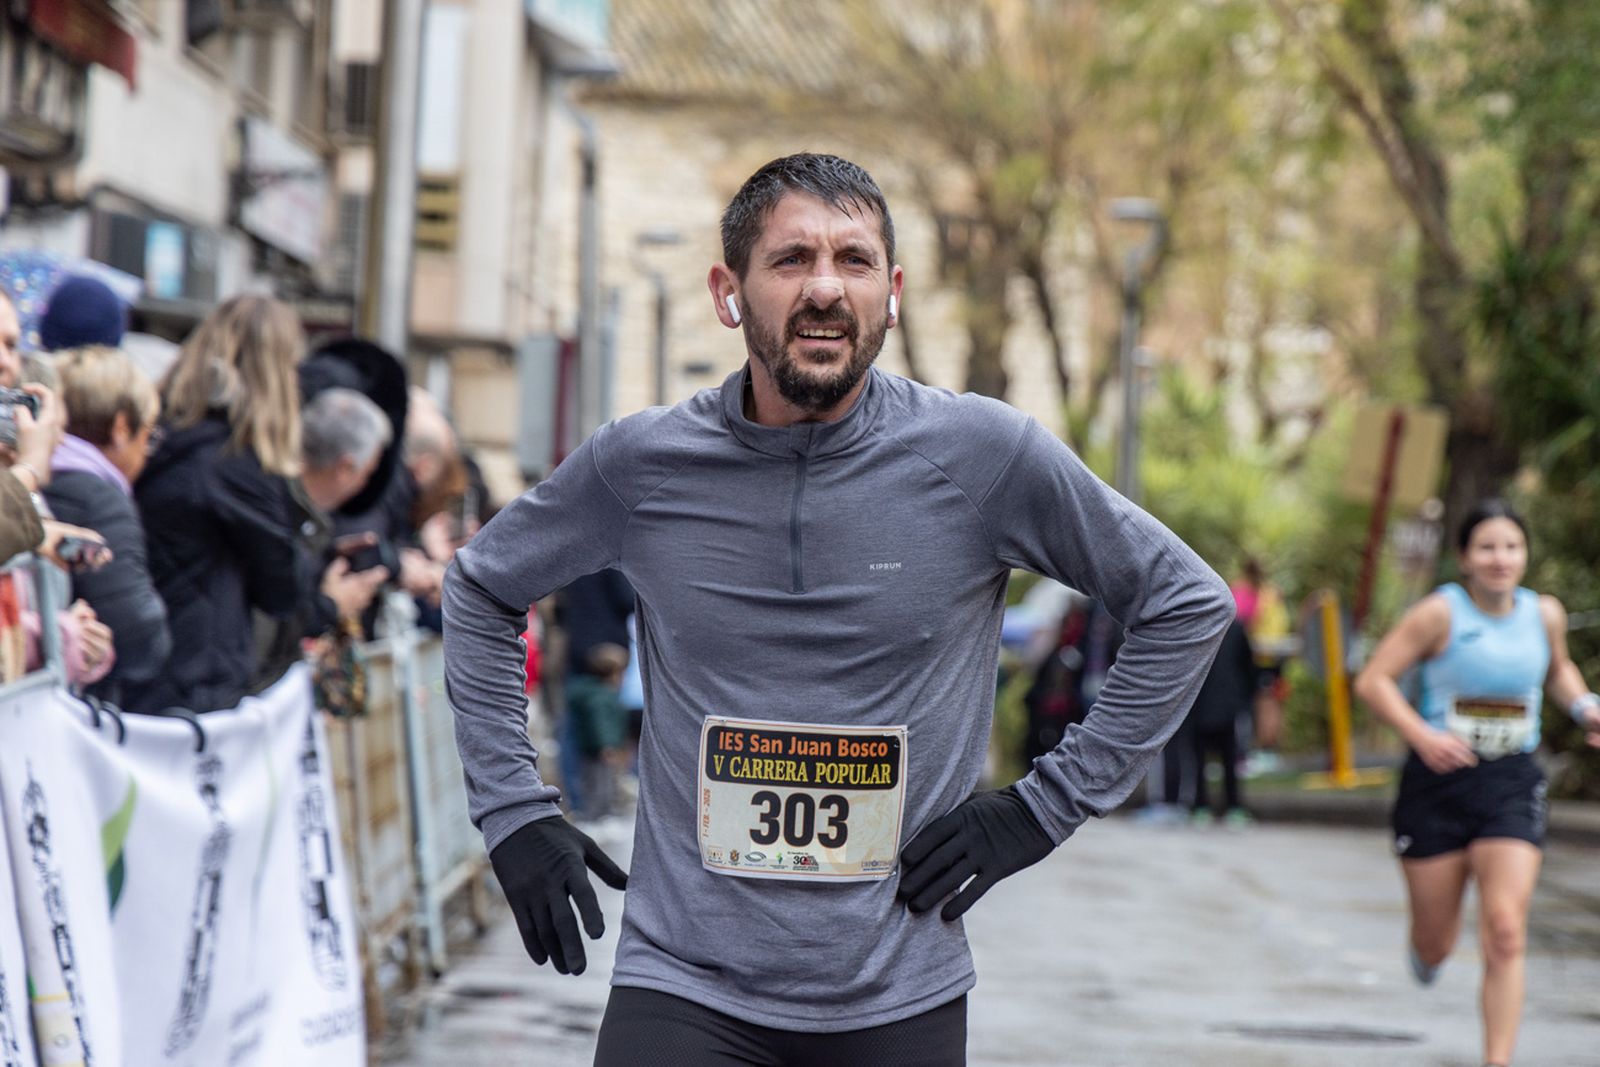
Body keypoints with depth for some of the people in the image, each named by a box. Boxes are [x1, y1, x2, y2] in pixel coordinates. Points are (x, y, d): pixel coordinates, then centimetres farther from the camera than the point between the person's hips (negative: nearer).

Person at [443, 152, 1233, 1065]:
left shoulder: (985, 457, -5)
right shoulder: (639, 465, -1)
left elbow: (1189, 604, 5)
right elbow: (482, 591, 17)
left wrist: (1048, 804, 1)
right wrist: (513, 808, 8)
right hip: (682, 990, 0)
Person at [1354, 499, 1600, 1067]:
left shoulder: (1544, 614, 3)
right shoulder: (1441, 612, -10)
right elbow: (1373, 680, -11)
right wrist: (1422, 735, -24)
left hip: (1512, 784, 2)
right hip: (1438, 782, -2)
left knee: (1506, 932, -15)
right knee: (1435, 945, 8)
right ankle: (1425, 948, 48)